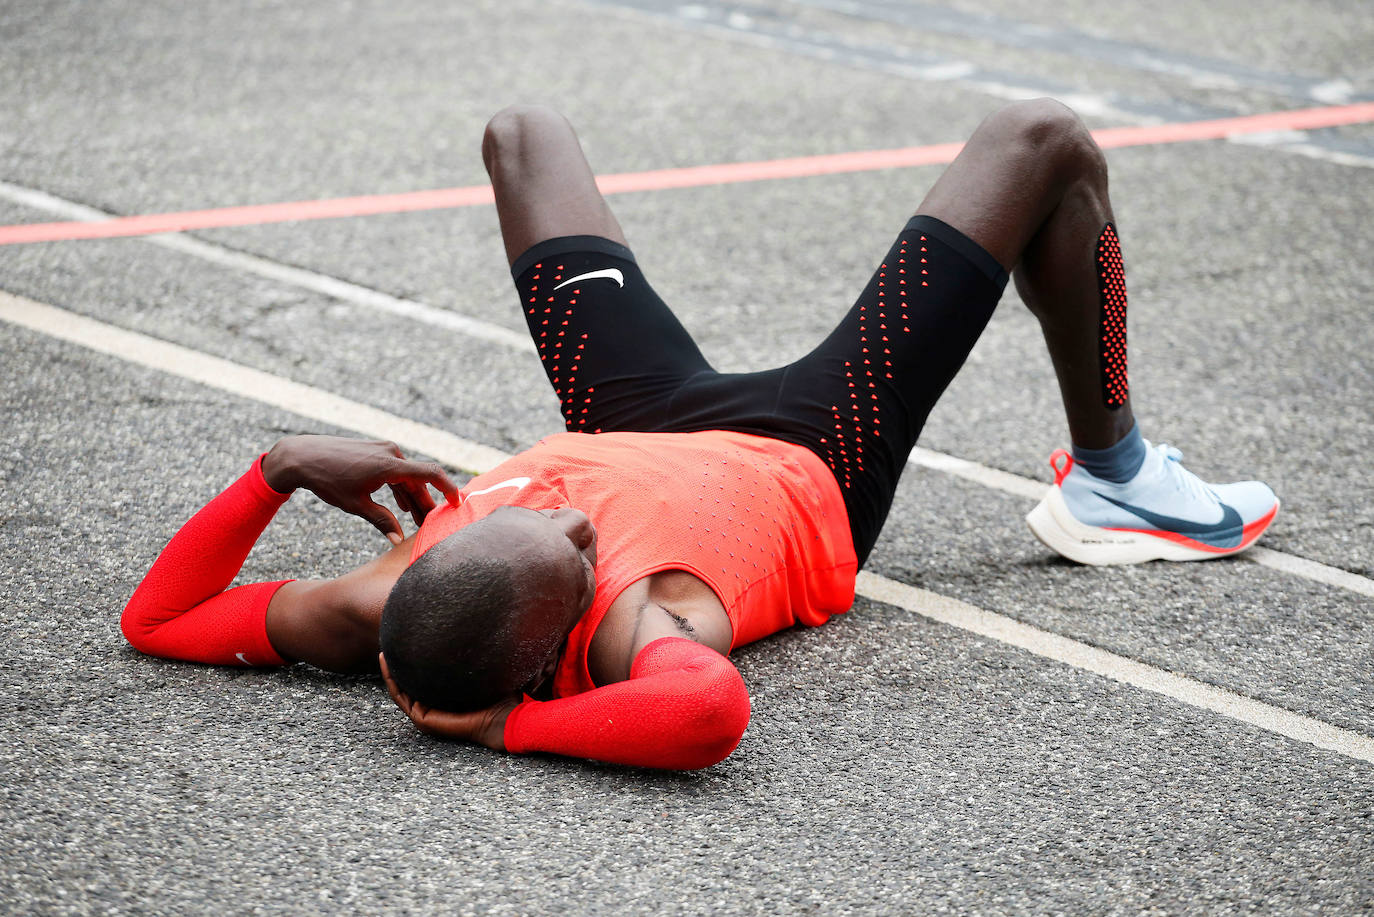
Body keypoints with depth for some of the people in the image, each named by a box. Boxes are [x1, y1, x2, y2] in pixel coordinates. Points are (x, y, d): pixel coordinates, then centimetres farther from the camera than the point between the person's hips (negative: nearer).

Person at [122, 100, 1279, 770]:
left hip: (648, 423, 5)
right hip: (813, 467, -4)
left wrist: (283, 466, -38)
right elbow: (712, 710, -71)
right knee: (1043, 142, -1)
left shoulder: (392, 611, -35)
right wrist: (518, 725, -58)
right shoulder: (635, 633, -48)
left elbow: (154, 619, -23)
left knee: (524, 132, 25)